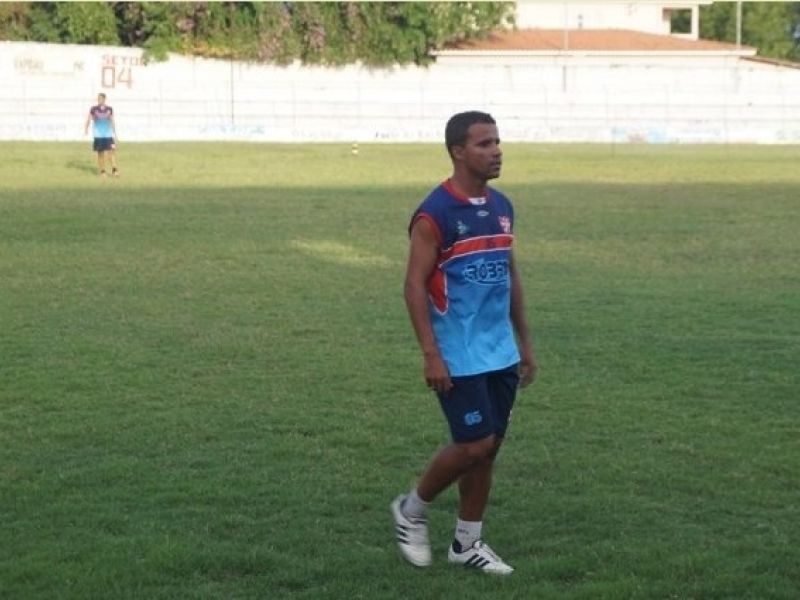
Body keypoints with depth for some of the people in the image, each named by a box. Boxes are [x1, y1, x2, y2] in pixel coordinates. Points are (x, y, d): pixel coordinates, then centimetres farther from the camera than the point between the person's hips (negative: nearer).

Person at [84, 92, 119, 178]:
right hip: (98, 135, -1)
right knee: (100, 153, 4)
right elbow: (88, 120, -4)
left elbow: (112, 122, 11)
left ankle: (114, 169, -8)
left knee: (112, 151, -12)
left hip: (108, 135, 1)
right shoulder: (93, 109, -2)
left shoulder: (109, 109, 4)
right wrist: (86, 129, -22)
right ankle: (102, 171, 14)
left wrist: (115, 134, 12)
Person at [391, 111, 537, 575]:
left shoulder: (502, 208, 9)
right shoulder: (435, 214, -14)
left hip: (501, 354, 7)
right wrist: (431, 355, -18)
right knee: (474, 445, -8)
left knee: (490, 446, 9)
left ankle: (467, 543, 21)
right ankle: (411, 510, 15)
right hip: (459, 357, -7)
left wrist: (525, 342, 16)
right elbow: (415, 286, -14)